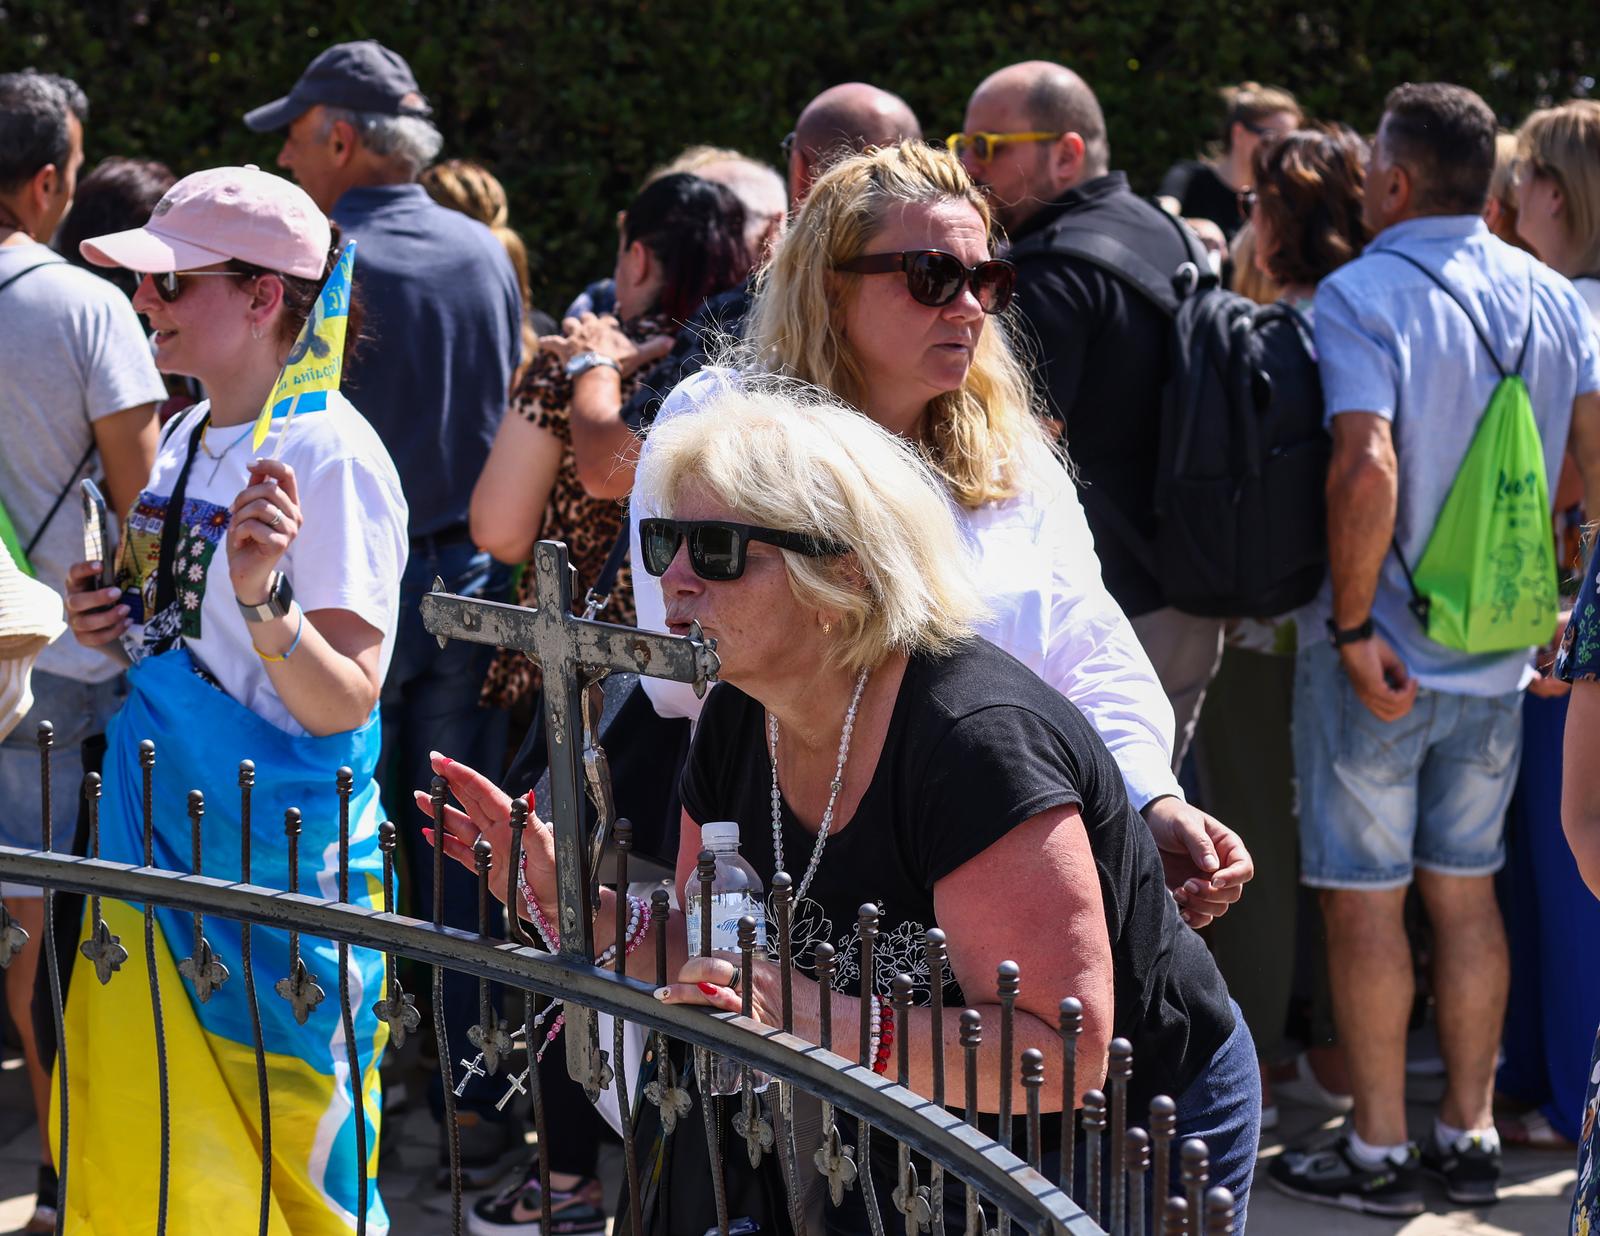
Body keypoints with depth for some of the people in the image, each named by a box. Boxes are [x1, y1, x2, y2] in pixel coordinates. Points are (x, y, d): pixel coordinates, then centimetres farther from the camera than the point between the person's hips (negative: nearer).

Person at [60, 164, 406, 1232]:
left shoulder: (329, 456, -16)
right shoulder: (189, 439, 10)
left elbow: (343, 702, -19)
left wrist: (264, 598, -35)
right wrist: (117, 625, 2)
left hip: (280, 860, -8)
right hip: (159, 839, 8)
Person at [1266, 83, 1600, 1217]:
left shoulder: (1361, 295, -15)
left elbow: (1367, 468, -26)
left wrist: (1353, 624, -18)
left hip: (1381, 655, -6)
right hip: (1498, 655, 6)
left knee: (1365, 899, 4)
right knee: (1467, 891, 15)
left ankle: (1380, 1153, 9)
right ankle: (1470, 1134, 21)